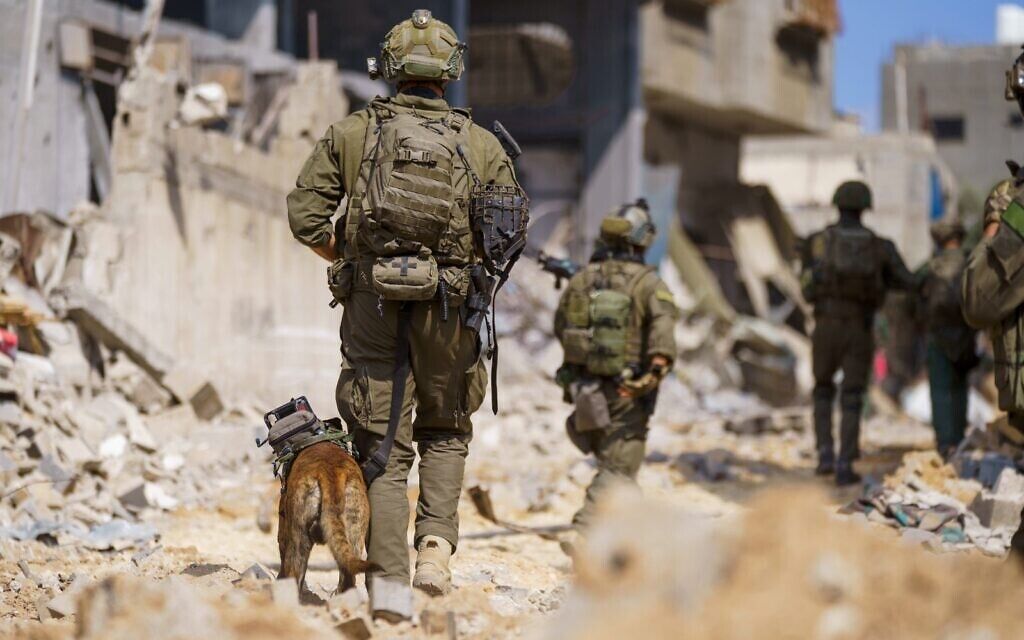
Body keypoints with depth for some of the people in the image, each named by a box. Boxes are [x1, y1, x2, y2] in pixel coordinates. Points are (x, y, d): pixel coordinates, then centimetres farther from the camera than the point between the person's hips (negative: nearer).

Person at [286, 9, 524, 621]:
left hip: (373, 301, 0)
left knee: (384, 444, 5)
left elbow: (305, 213, 0)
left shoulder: (353, 132, 4)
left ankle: (390, 580, -2)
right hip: (448, 306, 0)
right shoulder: (482, 143, 4)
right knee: (445, 431, 20)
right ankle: (436, 547, 3)